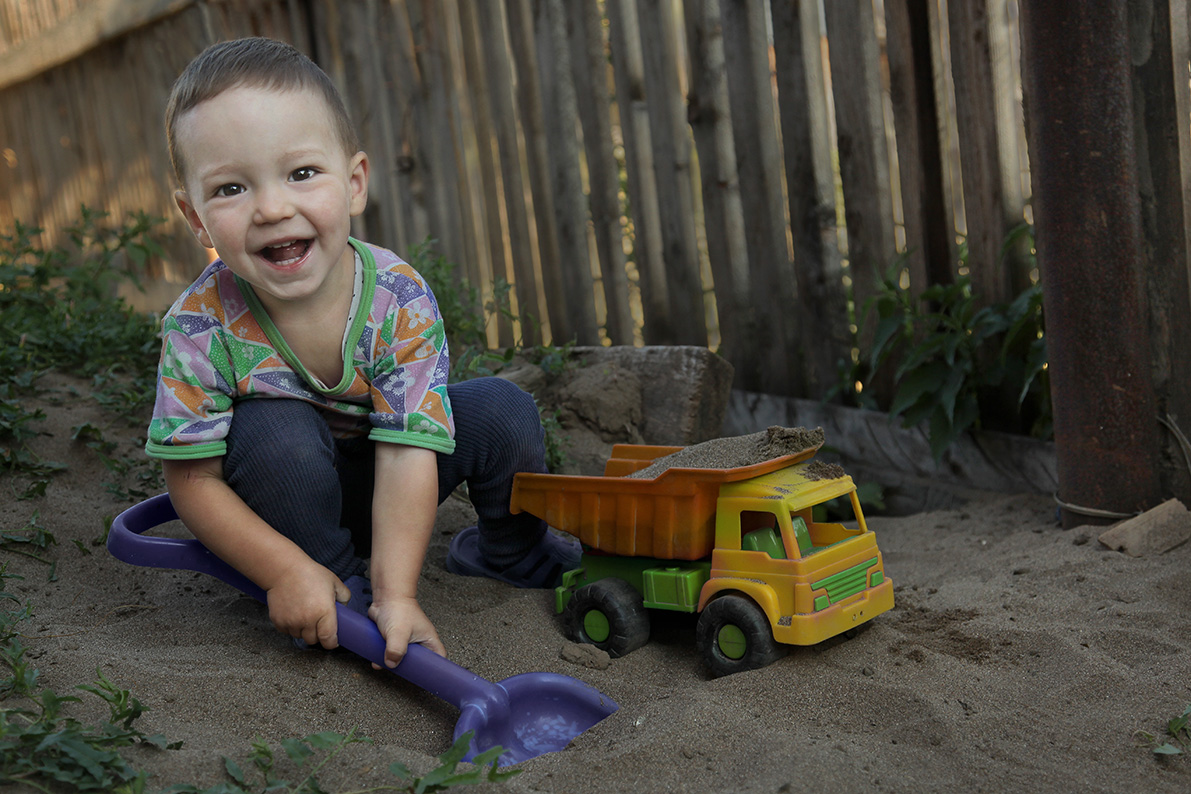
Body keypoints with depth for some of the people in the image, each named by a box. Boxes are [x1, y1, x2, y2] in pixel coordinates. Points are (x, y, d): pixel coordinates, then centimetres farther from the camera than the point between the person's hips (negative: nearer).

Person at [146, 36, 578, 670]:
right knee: (273, 429, -33)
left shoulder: (401, 302, -27)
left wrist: (396, 594, -37)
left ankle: (509, 547, 15)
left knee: (501, 411, -17)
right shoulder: (201, 327, -27)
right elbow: (193, 481, -21)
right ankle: (336, 571, -9)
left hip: (378, 478, 2)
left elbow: (406, 456, -30)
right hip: (285, 493, -2)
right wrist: (286, 572, -29)